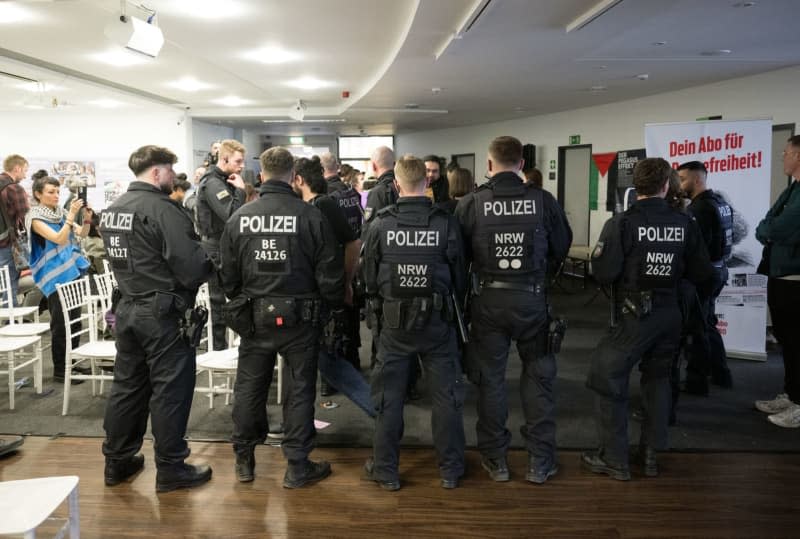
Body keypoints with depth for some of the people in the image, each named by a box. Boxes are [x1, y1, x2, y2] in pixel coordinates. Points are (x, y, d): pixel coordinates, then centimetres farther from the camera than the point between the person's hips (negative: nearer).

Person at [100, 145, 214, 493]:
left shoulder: (112, 210, 10)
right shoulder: (161, 210, -17)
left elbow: (121, 258, 14)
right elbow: (192, 268, -22)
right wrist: (211, 264, -3)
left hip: (127, 309, 8)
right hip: (162, 313, -8)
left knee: (127, 385, 16)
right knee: (170, 389, 2)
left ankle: (117, 461, 27)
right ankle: (170, 468, 11)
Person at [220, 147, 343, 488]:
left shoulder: (240, 217, -3)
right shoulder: (310, 216, -12)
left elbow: (228, 274, 4)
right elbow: (329, 274, -9)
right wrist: (334, 305, 10)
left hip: (253, 316, 3)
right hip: (299, 316, -3)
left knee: (249, 386, 16)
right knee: (300, 389, 9)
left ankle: (244, 460, 28)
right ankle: (297, 467, 16)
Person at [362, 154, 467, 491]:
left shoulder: (380, 225, -9)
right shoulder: (446, 224, -10)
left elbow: (369, 278, 0)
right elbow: (460, 276, 0)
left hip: (394, 320, 0)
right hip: (438, 320, 0)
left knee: (389, 396, 12)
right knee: (446, 394, 12)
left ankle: (385, 471, 21)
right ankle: (450, 469, 22)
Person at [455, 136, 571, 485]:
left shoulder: (470, 203, -9)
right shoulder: (543, 201, -8)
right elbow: (562, 248, 2)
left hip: (488, 299, 0)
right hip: (532, 298, 0)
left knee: (490, 378, 12)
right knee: (538, 378, 13)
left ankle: (495, 460, 22)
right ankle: (540, 462, 20)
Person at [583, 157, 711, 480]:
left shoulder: (622, 224, -13)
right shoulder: (685, 224, -3)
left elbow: (604, 274, -16)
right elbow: (701, 274, 1)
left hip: (633, 316, -4)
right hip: (670, 315, 5)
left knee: (607, 381, 7)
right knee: (657, 379, 20)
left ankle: (614, 459, 12)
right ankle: (651, 455, 26)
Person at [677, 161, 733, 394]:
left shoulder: (700, 207, -20)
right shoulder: (719, 201, 11)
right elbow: (714, 239, 13)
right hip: (717, 268, 10)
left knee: (697, 326, -1)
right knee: (708, 324, 20)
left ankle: (696, 381, 7)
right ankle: (720, 374, 28)